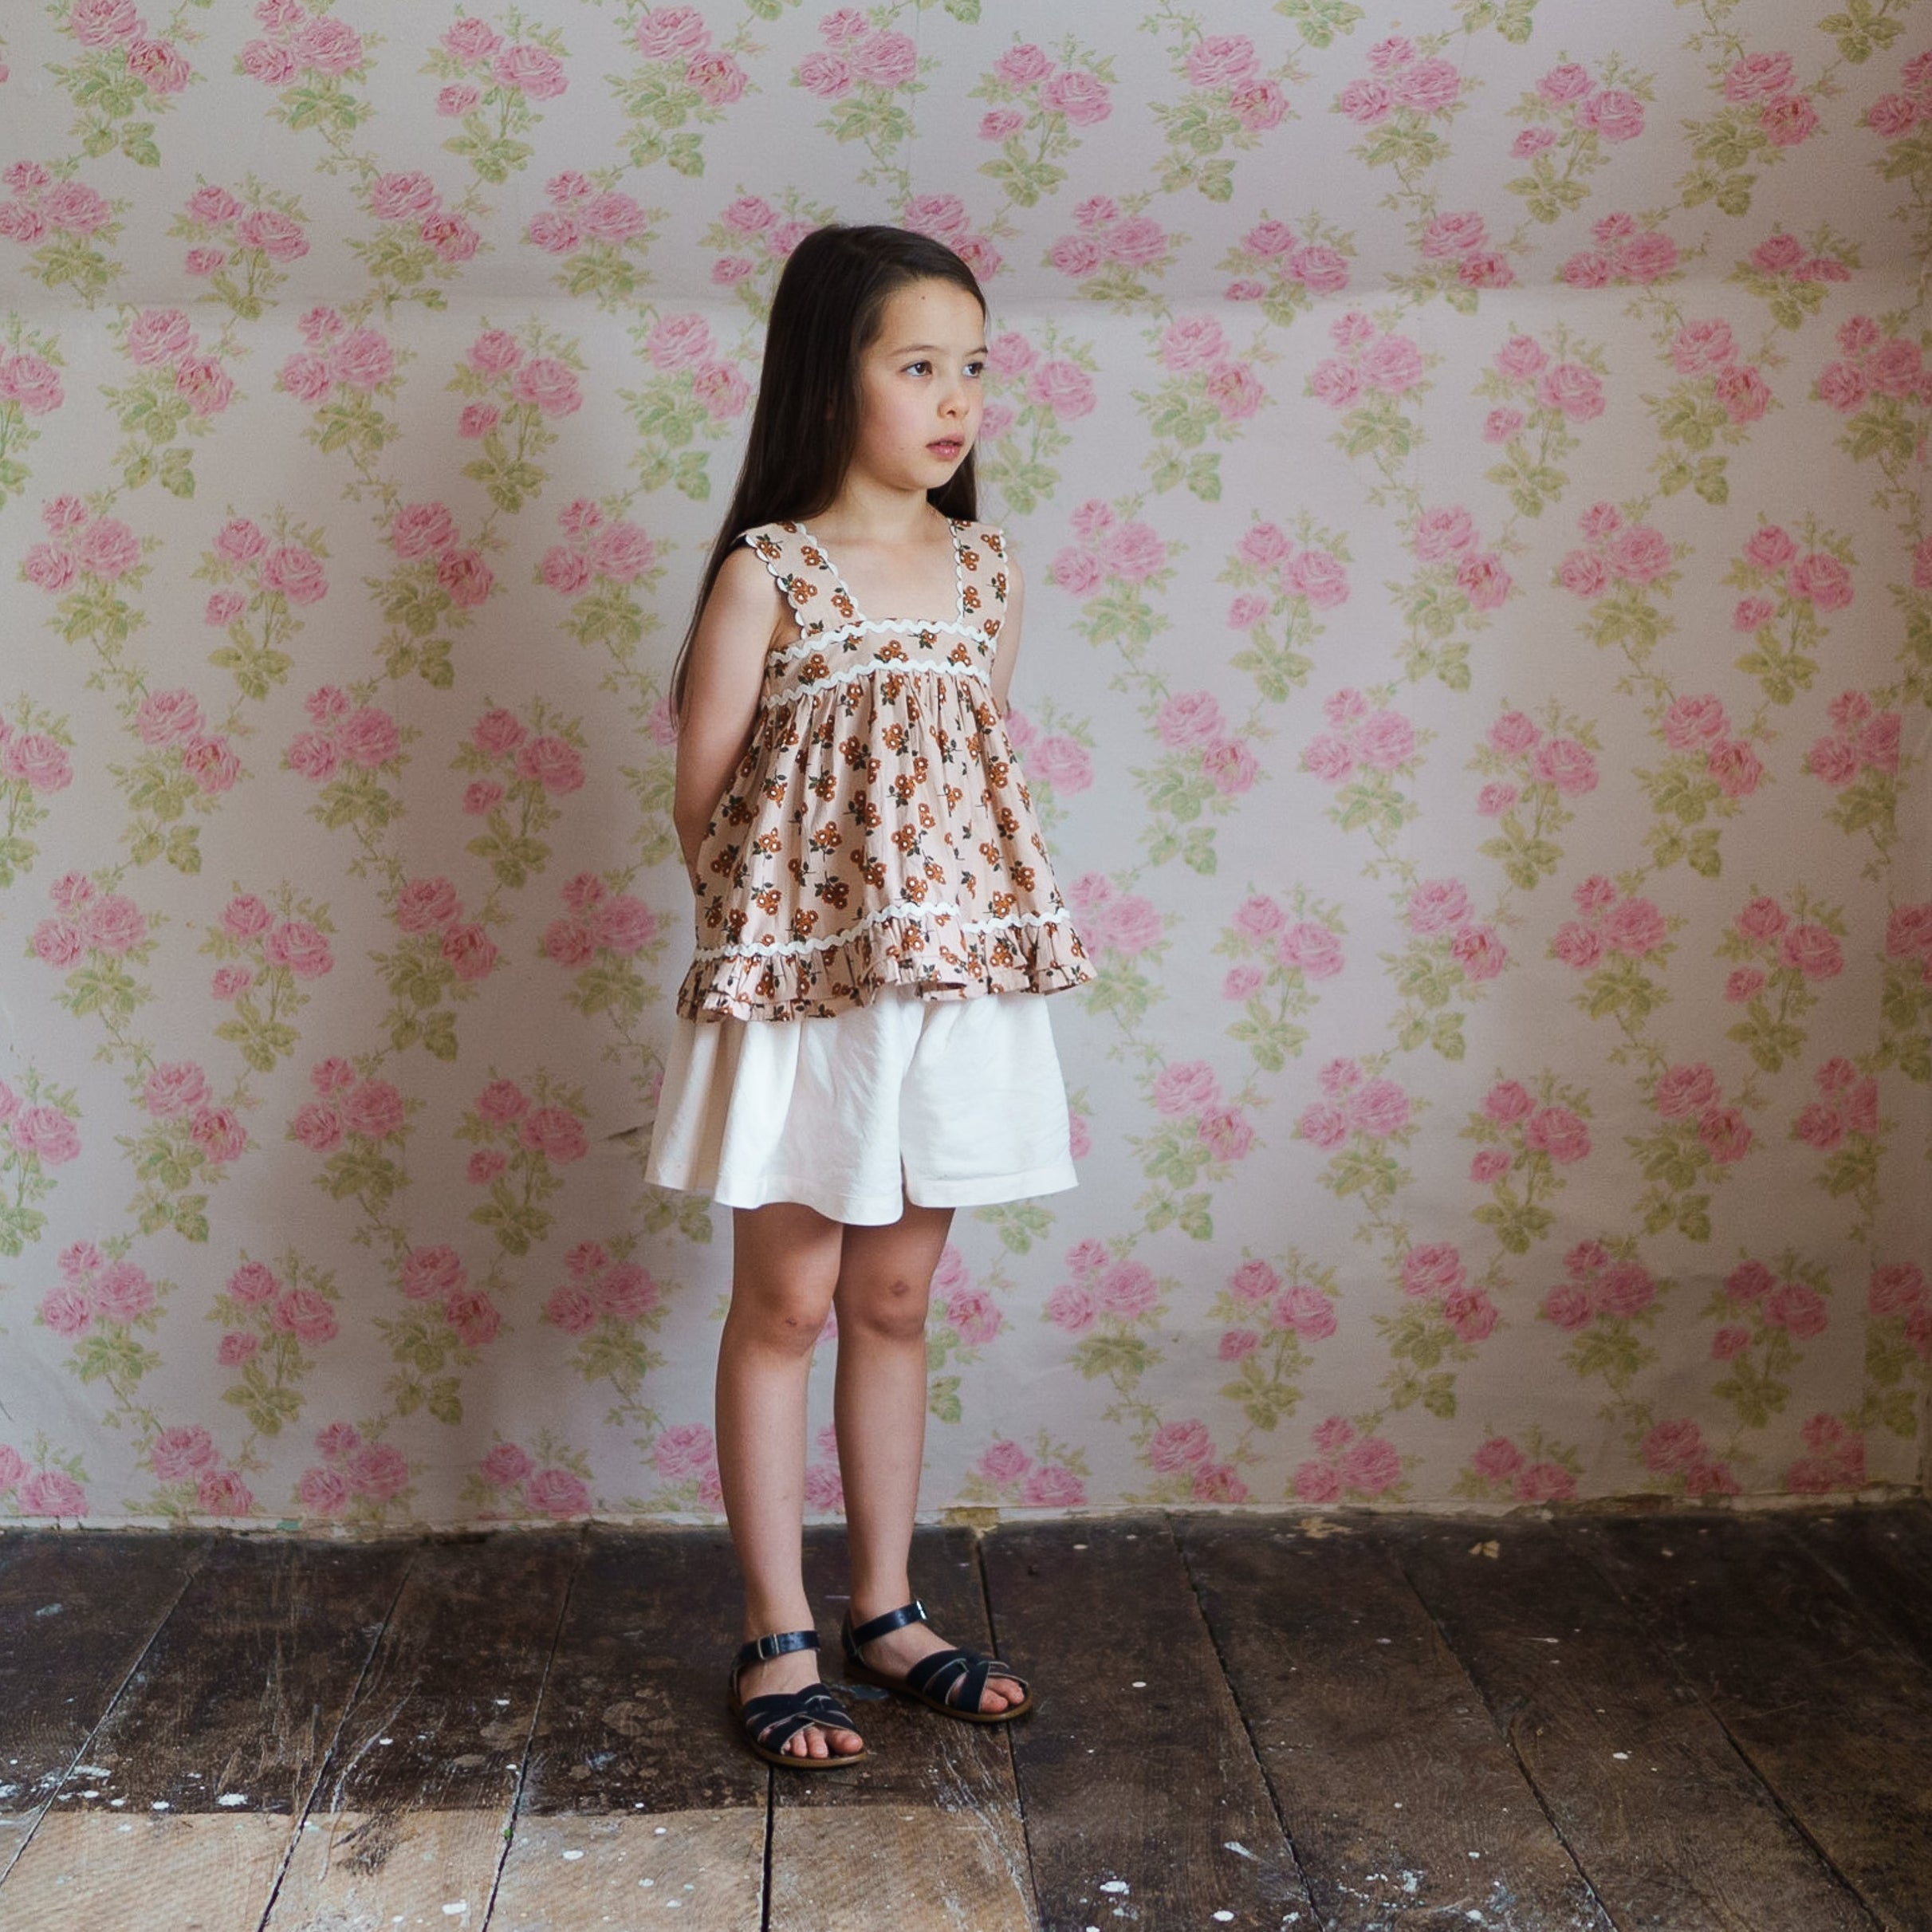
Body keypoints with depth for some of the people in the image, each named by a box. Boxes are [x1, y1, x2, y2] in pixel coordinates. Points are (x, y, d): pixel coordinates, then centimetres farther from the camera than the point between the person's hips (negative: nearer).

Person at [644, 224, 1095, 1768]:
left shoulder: (987, 571, 8)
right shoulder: (767, 573, -7)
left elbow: (991, 781, 12)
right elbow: (704, 798, -4)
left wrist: (1016, 971, 10)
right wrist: (768, 943, -3)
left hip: (961, 988, 5)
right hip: (802, 988, -4)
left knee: (895, 1302, 14)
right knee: (787, 1305, 6)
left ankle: (887, 1611, 27)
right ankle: (778, 1643, 17)